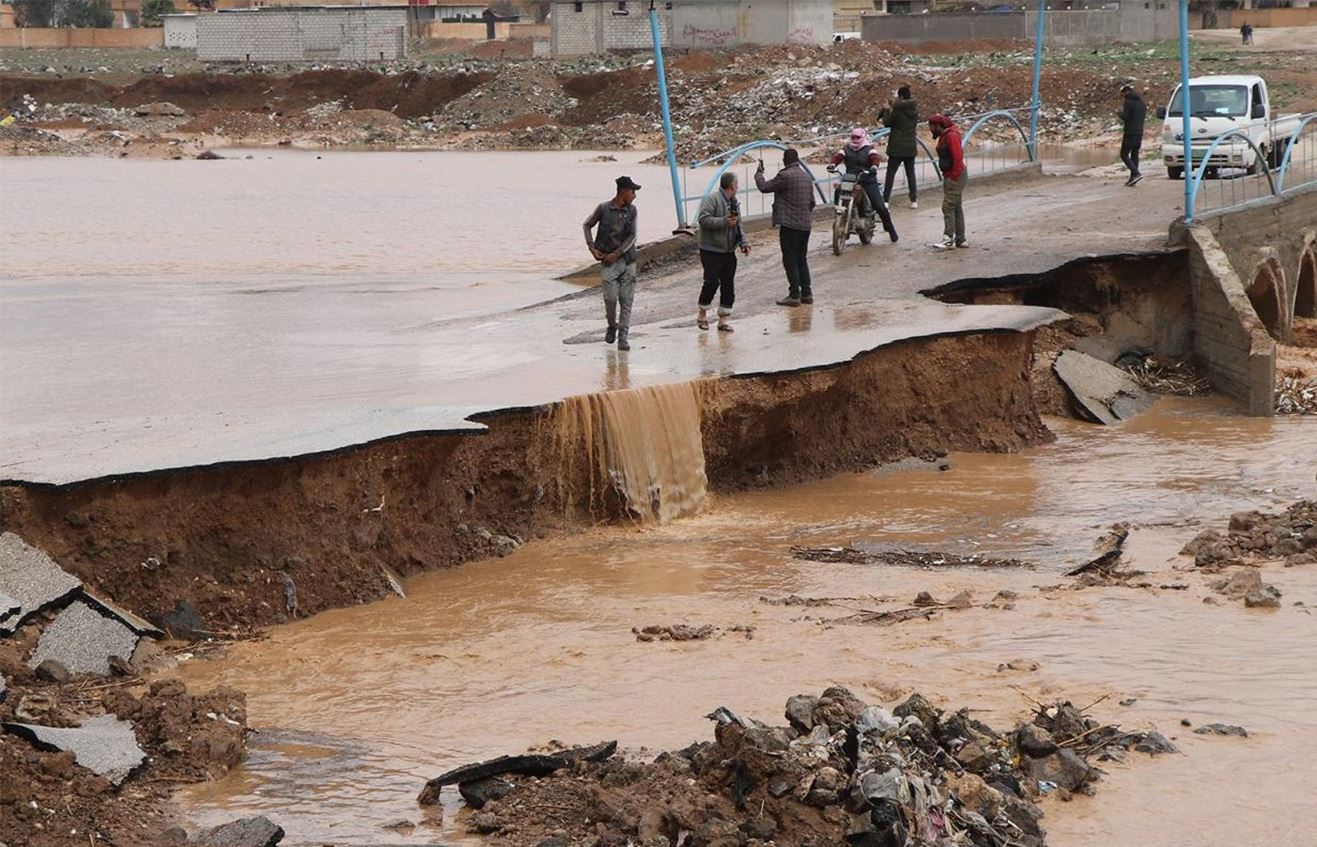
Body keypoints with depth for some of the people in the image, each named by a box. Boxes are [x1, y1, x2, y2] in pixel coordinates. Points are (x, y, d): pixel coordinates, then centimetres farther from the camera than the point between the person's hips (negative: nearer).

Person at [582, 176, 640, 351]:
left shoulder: (631, 210, 3)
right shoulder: (604, 208, -5)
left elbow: (632, 237, 1)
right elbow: (587, 225, 8)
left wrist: (617, 254, -8)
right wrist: (592, 248, -1)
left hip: (628, 258, 3)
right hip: (609, 260, -2)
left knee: (626, 300, -1)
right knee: (610, 297, -10)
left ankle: (622, 336, 3)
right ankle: (612, 326, 18)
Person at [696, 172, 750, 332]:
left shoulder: (734, 202, 14)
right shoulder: (712, 200, -12)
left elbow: (739, 227, 21)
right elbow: (703, 219, -22)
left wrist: (744, 243, 6)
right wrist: (724, 222, -25)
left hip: (728, 253, 7)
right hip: (711, 251, -7)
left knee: (728, 286, 4)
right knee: (712, 282, -11)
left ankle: (723, 320, 10)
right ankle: (702, 314, 8)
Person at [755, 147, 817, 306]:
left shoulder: (785, 176, -14)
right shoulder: (807, 176, 11)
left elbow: (764, 187, -8)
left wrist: (759, 172, 8)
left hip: (790, 224, -7)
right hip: (806, 224, 8)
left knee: (790, 261, -2)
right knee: (801, 259, 15)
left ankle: (794, 295, -3)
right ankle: (806, 293, 15)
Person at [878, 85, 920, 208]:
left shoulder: (898, 110, -17)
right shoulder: (915, 109, 2)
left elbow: (887, 123, -7)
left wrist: (887, 110, 9)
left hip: (897, 148, -5)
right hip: (911, 147, 5)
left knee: (890, 173, 2)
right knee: (910, 173, 12)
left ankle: (885, 199, 2)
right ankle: (914, 200, 11)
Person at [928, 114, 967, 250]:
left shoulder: (951, 136, -17)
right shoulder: (944, 136, 15)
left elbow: (957, 157, -23)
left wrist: (954, 176, -22)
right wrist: (947, 175, 15)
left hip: (956, 176, -11)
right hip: (949, 176, 11)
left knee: (948, 207, -12)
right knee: (956, 207, 12)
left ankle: (948, 239, -12)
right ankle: (960, 239, 17)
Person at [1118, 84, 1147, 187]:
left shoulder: (1129, 102, -12)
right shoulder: (1142, 102, 13)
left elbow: (1124, 116, -18)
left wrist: (1121, 112, 4)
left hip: (1130, 132, -8)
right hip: (1139, 132, 8)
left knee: (1124, 155, -3)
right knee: (1135, 155, 11)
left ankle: (1136, 174, -19)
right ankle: (1133, 178, 9)